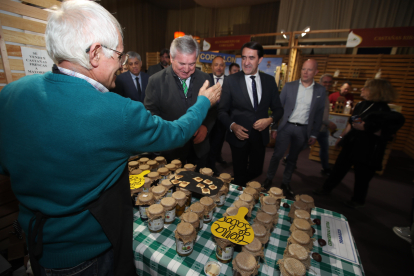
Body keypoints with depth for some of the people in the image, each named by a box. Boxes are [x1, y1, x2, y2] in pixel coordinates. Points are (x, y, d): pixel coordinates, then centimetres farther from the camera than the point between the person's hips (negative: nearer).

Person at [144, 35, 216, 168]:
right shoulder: (156, 80, -8)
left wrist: (206, 126, -13)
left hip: (199, 148, 3)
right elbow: (151, 112, -6)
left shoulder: (205, 78, 0)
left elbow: (212, 108, 6)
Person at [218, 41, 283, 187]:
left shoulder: (269, 81, 1)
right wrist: (232, 126, -23)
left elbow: (278, 108, 7)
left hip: (260, 135, 3)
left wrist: (270, 119, -14)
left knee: (256, 171, 19)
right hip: (239, 136, -3)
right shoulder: (231, 80, -8)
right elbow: (222, 110, -6)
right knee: (240, 175, 13)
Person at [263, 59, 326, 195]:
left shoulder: (320, 90, 3)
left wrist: (314, 134, 4)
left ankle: (286, 183, 29)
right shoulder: (289, 86, -1)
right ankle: (269, 179, 21)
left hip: (303, 130, 2)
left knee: (293, 158, 14)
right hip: (286, 127, -1)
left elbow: (319, 114, 6)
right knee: (277, 155, 3)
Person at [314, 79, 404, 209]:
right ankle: (326, 188, 29)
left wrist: (366, 128, -27)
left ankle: (358, 200, 29)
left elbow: (386, 134, -18)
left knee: (362, 176, 8)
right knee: (339, 168, 15)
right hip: (351, 144, 7)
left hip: (367, 149, -6)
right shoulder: (360, 105, 5)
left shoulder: (383, 110, -15)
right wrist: (341, 137, 20)